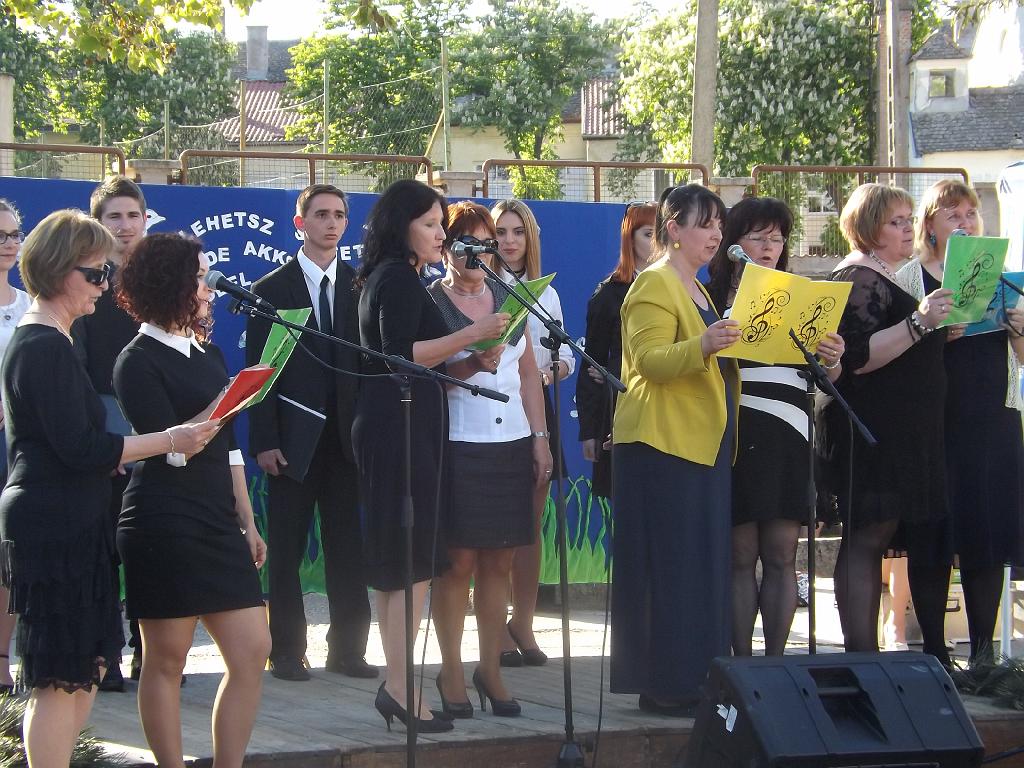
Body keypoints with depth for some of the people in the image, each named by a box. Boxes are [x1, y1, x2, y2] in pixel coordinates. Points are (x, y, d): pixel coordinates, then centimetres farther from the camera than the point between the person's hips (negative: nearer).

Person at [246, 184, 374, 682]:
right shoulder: (272, 290, 1)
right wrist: (264, 440, -9)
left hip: (347, 434, 2)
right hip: (293, 437, -2)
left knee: (347, 548, 4)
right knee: (286, 551, 2)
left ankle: (347, 647, 10)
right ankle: (286, 651, 8)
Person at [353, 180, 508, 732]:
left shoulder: (383, 277, 20)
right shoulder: (400, 277, -11)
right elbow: (401, 354, -21)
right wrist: (474, 334, -20)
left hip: (388, 427, 11)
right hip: (403, 426, -11)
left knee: (394, 563, 11)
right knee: (413, 562, -10)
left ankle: (396, 684, 14)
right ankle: (400, 688, -12)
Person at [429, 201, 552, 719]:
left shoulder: (508, 299, 14)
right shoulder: (430, 303, 0)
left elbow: (528, 372, 17)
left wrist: (541, 437, 10)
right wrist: (470, 365, -21)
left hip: (511, 443, 4)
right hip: (457, 444, -4)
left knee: (499, 561, 4)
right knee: (459, 561, -4)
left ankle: (491, 670, 11)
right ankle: (451, 674, 4)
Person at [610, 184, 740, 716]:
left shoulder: (696, 290, 21)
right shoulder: (654, 285, -8)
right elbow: (649, 360, -21)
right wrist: (702, 346, -35)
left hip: (703, 445, 10)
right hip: (663, 445, -10)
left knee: (702, 565, 7)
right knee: (671, 564, -10)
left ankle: (693, 680, 10)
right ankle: (663, 686, -8)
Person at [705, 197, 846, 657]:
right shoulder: (713, 297, 5)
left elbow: (823, 378, 14)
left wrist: (832, 361, -8)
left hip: (787, 438, 3)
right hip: (734, 436, -3)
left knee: (781, 556, 1)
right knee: (741, 556, -3)